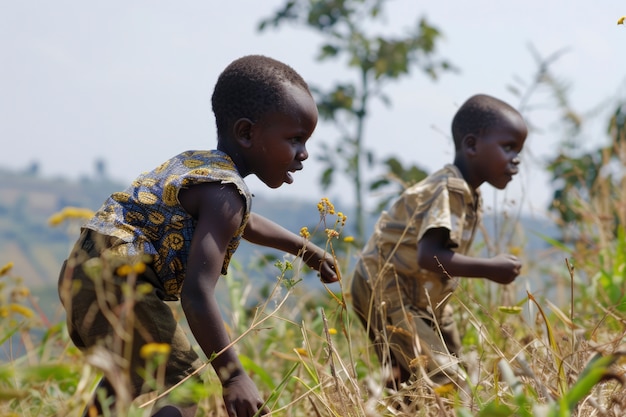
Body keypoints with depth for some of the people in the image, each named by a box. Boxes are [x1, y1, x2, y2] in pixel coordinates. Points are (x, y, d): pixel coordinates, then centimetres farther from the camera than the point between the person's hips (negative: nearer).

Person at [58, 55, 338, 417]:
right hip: (118, 277, -11)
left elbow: (246, 224, 37)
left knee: (128, 376, 34)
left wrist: (306, 249, 45)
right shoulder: (224, 194, -18)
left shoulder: (196, 163, 14)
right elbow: (197, 293, -27)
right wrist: (232, 376, -26)